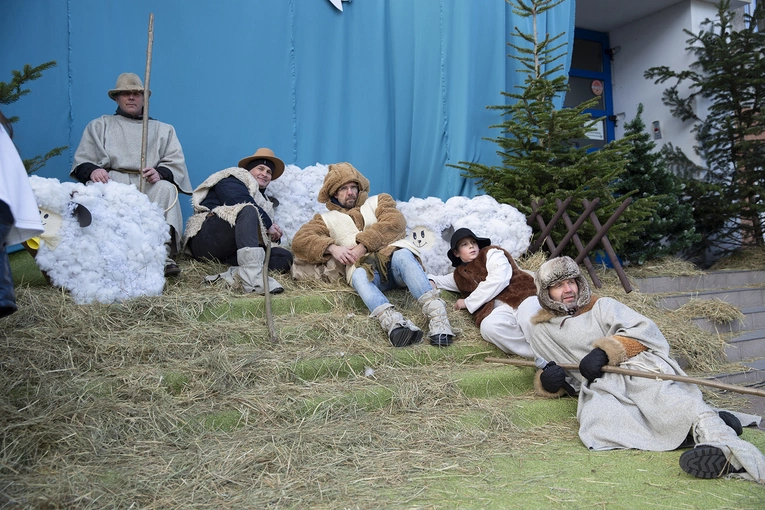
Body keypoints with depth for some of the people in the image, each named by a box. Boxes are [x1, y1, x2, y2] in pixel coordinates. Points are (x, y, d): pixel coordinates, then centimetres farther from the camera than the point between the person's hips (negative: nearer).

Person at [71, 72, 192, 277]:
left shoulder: (163, 130, 26)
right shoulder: (98, 126, 26)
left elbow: (177, 164, 9)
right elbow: (81, 162, 14)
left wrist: (160, 173, -16)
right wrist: (92, 170, -13)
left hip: (148, 187, 0)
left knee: (166, 188, -34)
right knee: (95, 187, -35)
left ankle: (163, 253, -44)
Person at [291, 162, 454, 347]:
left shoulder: (378, 200, 29)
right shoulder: (328, 219, 30)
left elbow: (395, 222, 6)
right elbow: (300, 240, 14)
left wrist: (364, 245, -8)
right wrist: (331, 247, -6)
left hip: (392, 251, 0)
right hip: (363, 265, 0)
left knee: (402, 256, -36)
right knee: (359, 276, -36)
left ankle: (436, 314, -52)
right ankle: (393, 320, -61)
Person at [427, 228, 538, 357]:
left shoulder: (491, 253, 17)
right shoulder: (459, 275, 30)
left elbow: (499, 279, -1)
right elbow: (439, 279, 47)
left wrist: (468, 302, 2)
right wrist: (431, 281, 20)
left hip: (519, 296, -3)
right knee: (488, 326, -36)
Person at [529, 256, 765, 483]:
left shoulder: (602, 306, 18)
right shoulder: (541, 332, 24)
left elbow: (644, 330, 4)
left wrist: (606, 351, -10)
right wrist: (548, 381, 4)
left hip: (636, 369, -1)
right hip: (599, 387, 1)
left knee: (657, 393, -36)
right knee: (594, 417, -34)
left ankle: (722, 440, -55)